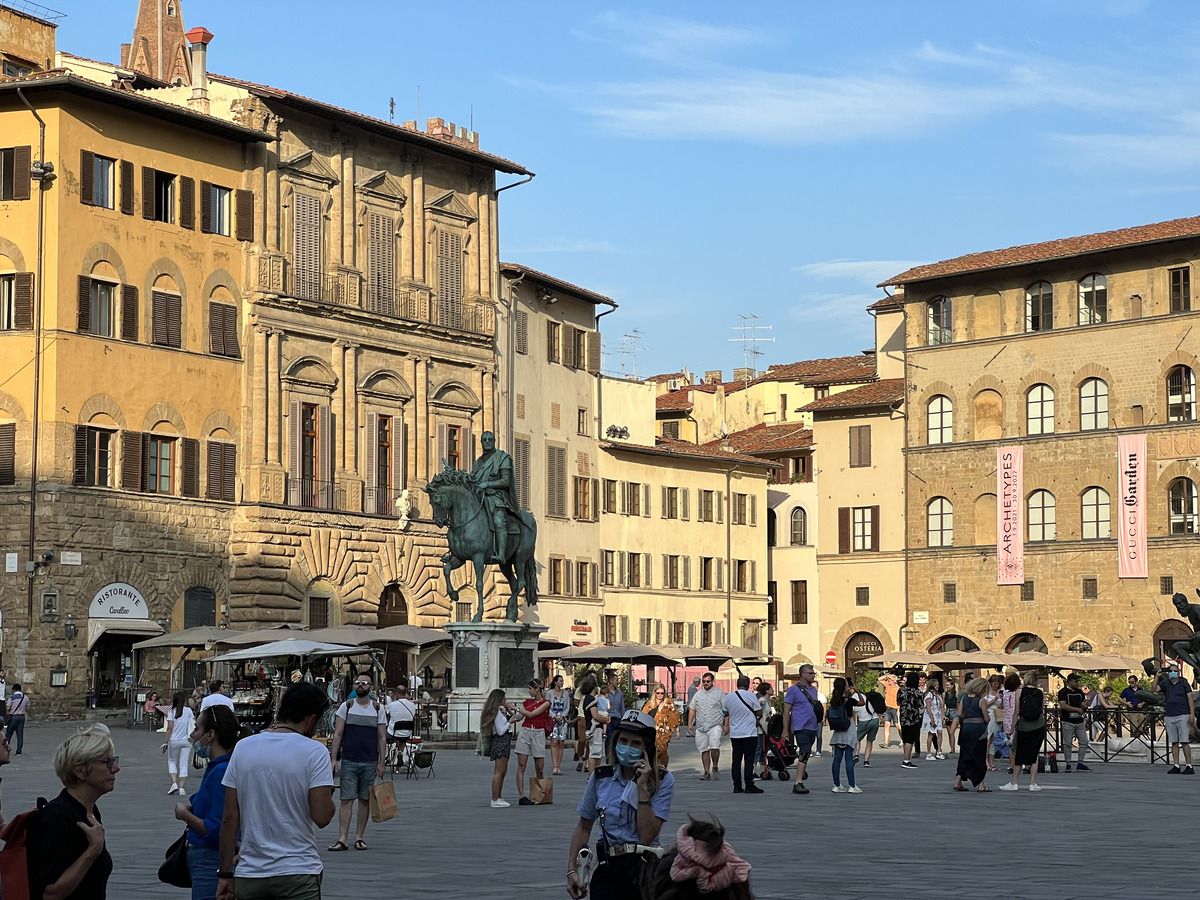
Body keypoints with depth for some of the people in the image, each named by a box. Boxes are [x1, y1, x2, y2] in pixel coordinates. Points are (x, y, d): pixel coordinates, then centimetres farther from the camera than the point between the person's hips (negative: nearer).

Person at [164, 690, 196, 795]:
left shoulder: (171, 712, -7)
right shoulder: (188, 711, -2)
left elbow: (170, 728, -10)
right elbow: (194, 723, 2)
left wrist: (166, 742, -6)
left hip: (174, 741, -1)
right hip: (186, 741, 1)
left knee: (172, 762, 16)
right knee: (184, 764, 5)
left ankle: (174, 783, -1)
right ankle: (182, 787, 2)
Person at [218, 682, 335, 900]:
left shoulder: (243, 747, 4)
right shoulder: (314, 751, -8)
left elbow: (229, 818, 4)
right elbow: (321, 817, -14)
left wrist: (225, 874, 10)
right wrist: (328, 784, 6)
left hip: (249, 875, 4)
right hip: (298, 874, -4)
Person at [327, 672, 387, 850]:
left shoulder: (378, 709, 5)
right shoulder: (346, 707, 3)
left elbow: (382, 737, 6)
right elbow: (338, 734, 3)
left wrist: (381, 763, 1)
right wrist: (333, 758, -4)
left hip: (370, 762, 1)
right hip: (348, 761, -1)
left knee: (365, 800, 6)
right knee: (346, 799, -5)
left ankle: (359, 837, 13)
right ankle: (343, 839, -6)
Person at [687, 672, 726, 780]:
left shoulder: (720, 693, 4)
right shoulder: (698, 694, 16)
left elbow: (725, 711, 2)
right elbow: (692, 709, 19)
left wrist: (726, 725, -5)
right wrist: (689, 723, 11)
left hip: (715, 726, -4)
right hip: (700, 727, 4)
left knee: (714, 747, -20)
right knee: (704, 750, 5)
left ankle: (715, 767, 1)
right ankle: (706, 772, 12)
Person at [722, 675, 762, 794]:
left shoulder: (728, 697, 4)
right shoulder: (751, 696, -9)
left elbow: (725, 713, 16)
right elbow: (759, 712, -3)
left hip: (734, 734, 4)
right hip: (749, 733, -4)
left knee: (736, 760, 7)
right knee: (749, 760, -3)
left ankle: (737, 786, 7)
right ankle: (749, 786, -6)